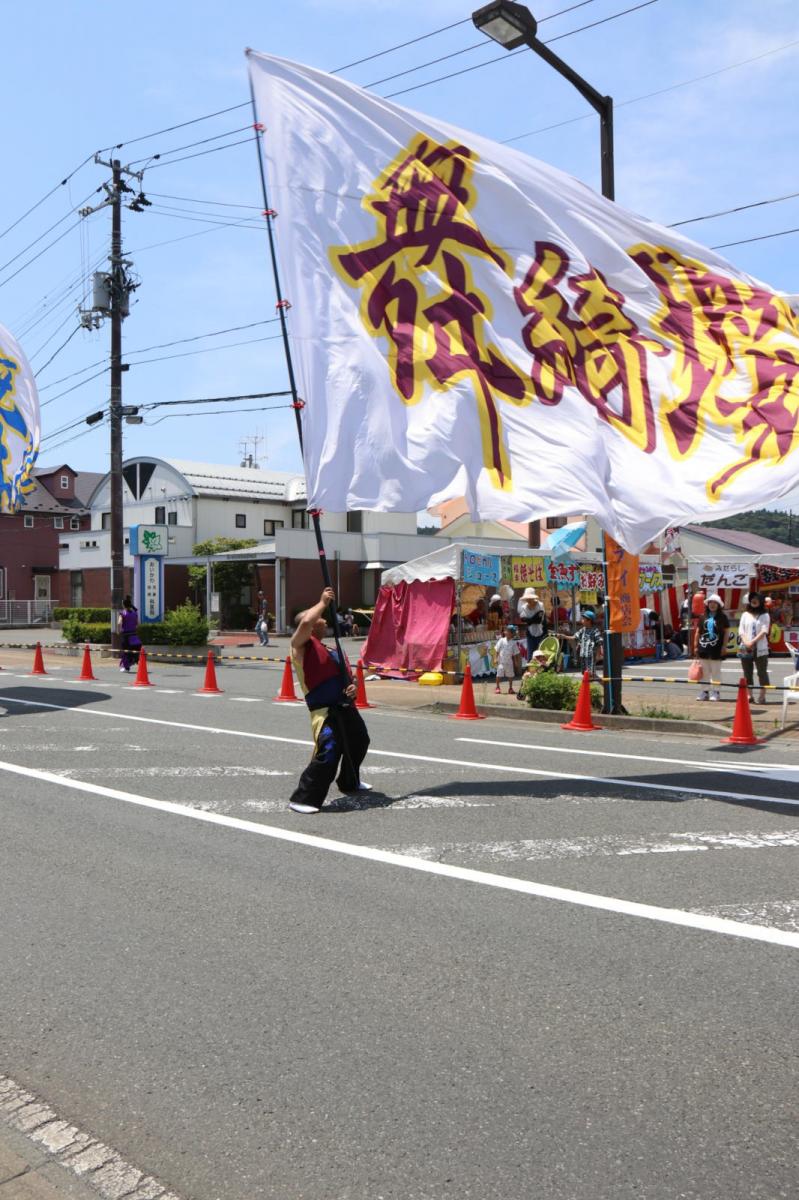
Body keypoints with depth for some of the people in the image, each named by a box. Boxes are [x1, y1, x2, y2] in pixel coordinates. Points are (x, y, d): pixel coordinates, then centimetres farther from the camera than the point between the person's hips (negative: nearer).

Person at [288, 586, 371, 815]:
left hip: (345, 707, 9)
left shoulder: (329, 649, 20)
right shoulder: (302, 645, -5)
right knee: (327, 753, -23)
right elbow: (306, 621, -26)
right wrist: (323, 602, -12)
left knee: (359, 743, 27)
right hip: (324, 711, -9)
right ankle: (302, 799, -10)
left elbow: (343, 674, 22)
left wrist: (352, 687, 0)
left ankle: (350, 783, 51)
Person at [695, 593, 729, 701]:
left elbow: (726, 632, -1)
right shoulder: (703, 616, 9)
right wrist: (696, 646, 10)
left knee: (716, 671, 4)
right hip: (703, 647, 4)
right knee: (704, 670, 9)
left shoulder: (722, 617, 0)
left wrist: (724, 646, -8)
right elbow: (698, 632, 13)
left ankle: (715, 692, 10)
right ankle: (704, 691, 16)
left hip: (716, 648, -4)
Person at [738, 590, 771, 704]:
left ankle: (762, 695, 0)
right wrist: (746, 642, -12)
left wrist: (753, 641, -18)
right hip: (745, 648, 3)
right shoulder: (745, 614, 12)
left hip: (760, 649, -3)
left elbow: (764, 631, -8)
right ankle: (749, 695, 13)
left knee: (762, 672, -3)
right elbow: (741, 630, 5)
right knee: (747, 673, 6)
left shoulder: (765, 615, 3)